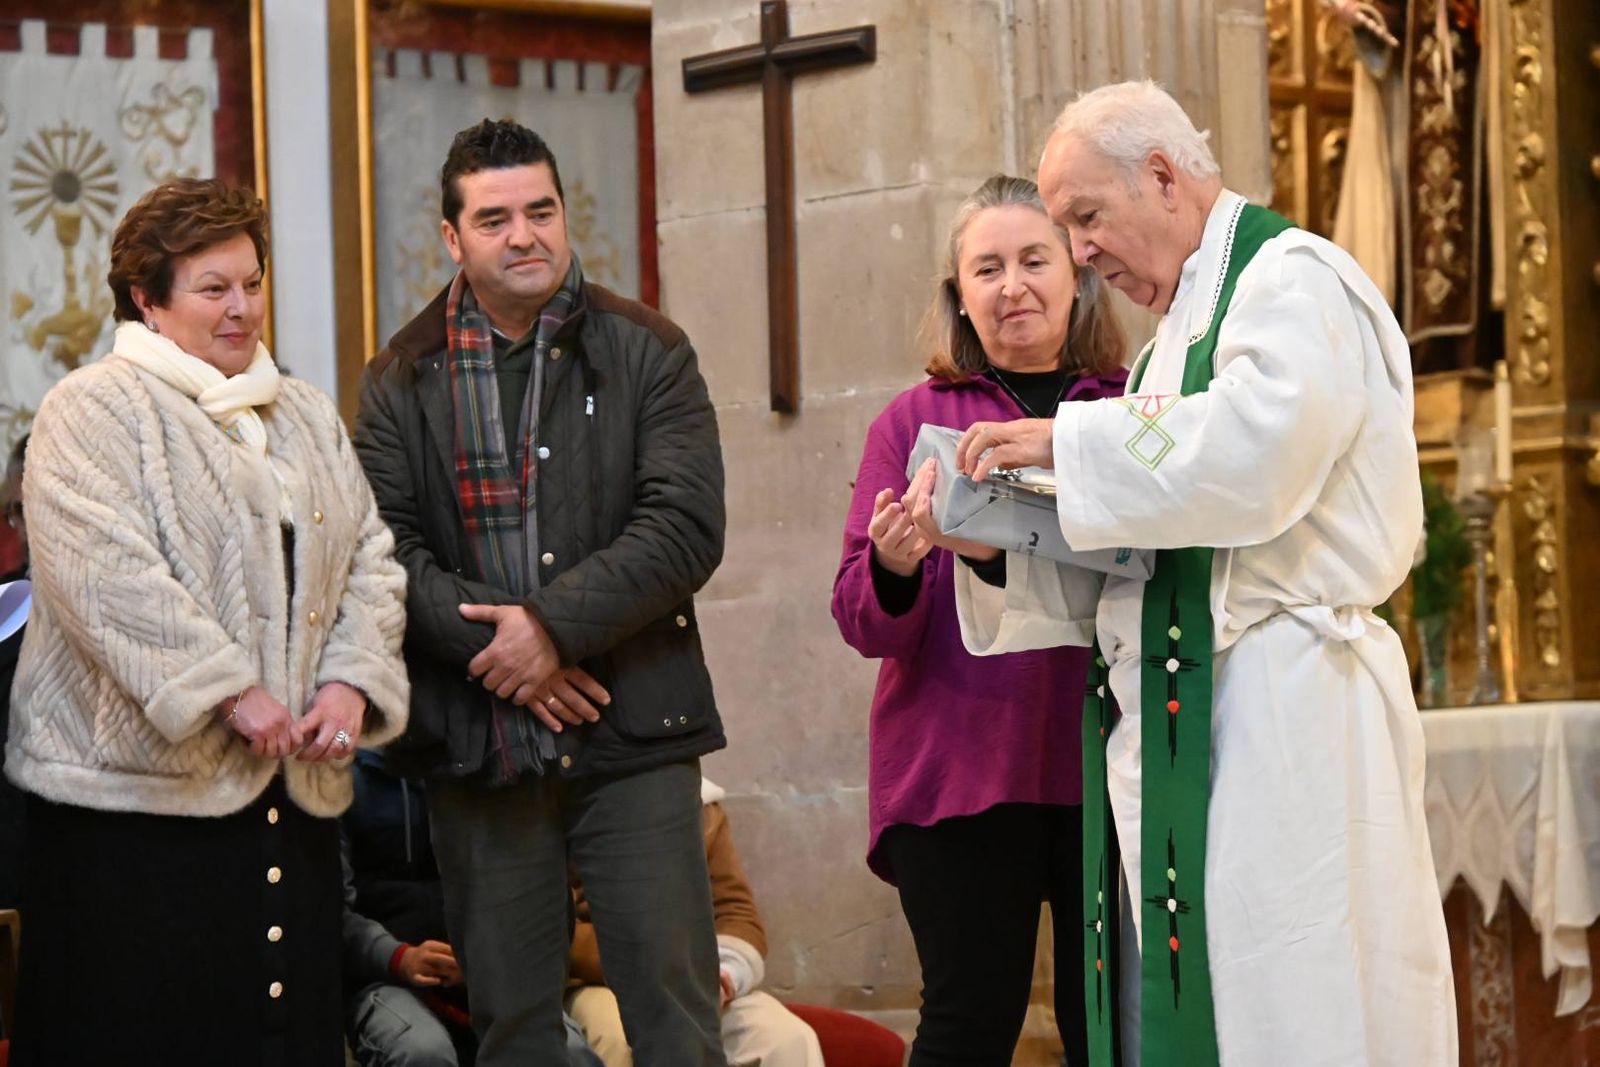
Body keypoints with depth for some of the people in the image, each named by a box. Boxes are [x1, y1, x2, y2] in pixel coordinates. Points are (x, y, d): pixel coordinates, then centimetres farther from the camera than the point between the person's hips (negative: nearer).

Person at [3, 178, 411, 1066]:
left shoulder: (306, 417, 18)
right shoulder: (95, 411, -5)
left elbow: (369, 561, 15)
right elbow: (104, 574, -17)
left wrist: (352, 680, -3)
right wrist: (229, 692, -19)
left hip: (293, 787, 7)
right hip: (138, 795, -7)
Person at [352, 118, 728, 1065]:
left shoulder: (648, 353, 3)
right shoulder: (404, 380, 8)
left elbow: (686, 526, -7)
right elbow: (384, 545, -2)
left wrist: (553, 625, -15)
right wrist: (492, 648, -15)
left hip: (633, 737, -2)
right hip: (475, 746, 2)